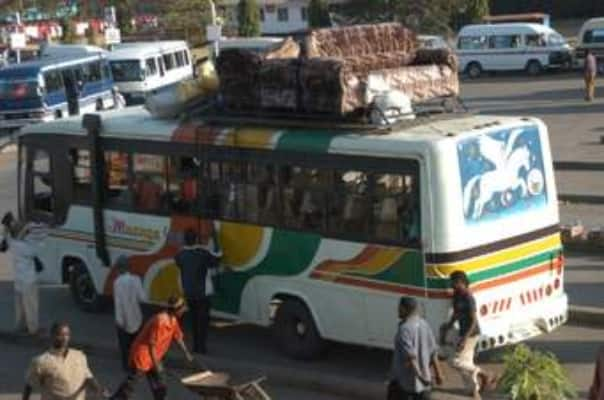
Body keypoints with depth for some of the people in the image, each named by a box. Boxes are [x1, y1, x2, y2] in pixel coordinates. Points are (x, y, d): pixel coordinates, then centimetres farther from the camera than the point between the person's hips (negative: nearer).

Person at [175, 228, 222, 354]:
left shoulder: (180, 255, -5)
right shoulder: (203, 253, -17)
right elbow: (217, 255, -2)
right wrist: (215, 240, 9)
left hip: (188, 293, 4)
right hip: (202, 292, -4)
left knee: (194, 319, 17)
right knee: (203, 319, 5)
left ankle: (196, 345, 19)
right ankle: (201, 346, 2)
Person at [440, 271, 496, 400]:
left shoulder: (468, 298, -23)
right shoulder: (456, 295, 5)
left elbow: (474, 320, -23)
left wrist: (465, 338, -27)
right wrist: (446, 330, 18)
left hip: (471, 334, -9)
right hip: (463, 333, 9)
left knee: (457, 362, -8)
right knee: (466, 364, 14)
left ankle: (485, 376, 3)